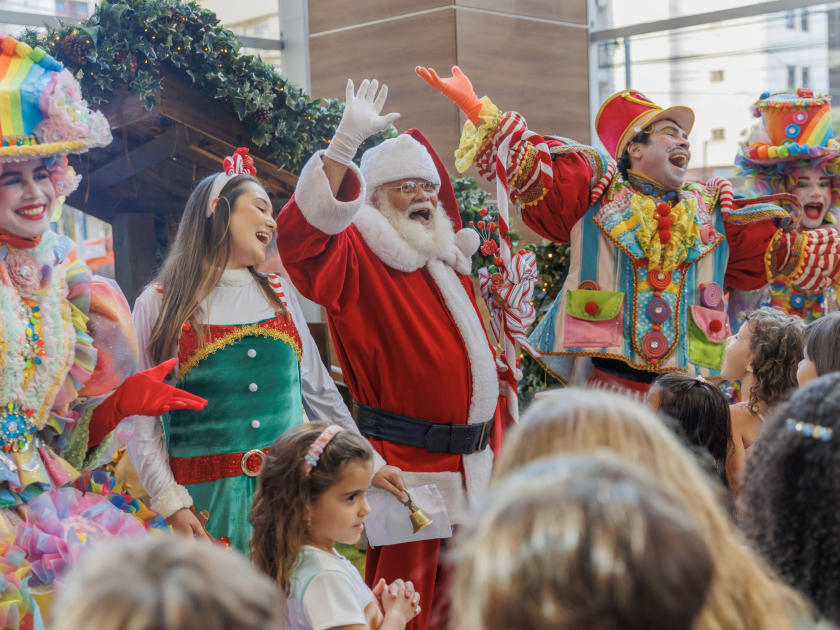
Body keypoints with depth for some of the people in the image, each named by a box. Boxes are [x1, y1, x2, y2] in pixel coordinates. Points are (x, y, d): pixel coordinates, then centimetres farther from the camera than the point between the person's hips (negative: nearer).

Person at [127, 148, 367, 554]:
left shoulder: (279, 295, 12)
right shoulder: (159, 305, 0)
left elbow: (319, 390, 18)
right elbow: (140, 421, -3)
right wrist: (172, 505, -12)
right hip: (204, 498, -3)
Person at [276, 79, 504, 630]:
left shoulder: (449, 263, 18)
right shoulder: (357, 260, -6)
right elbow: (303, 235, -29)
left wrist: (495, 440, 19)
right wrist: (348, 142, -33)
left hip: (472, 466, 8)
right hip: (408, 466, -8)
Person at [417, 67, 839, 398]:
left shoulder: (715, 213, 18)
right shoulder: (593, 192, 7)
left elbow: (783, 248, 21)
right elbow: (527, 167, -1)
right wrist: (477, 110, -10)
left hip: (685, 388, 3)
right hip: (603, 380, -3)